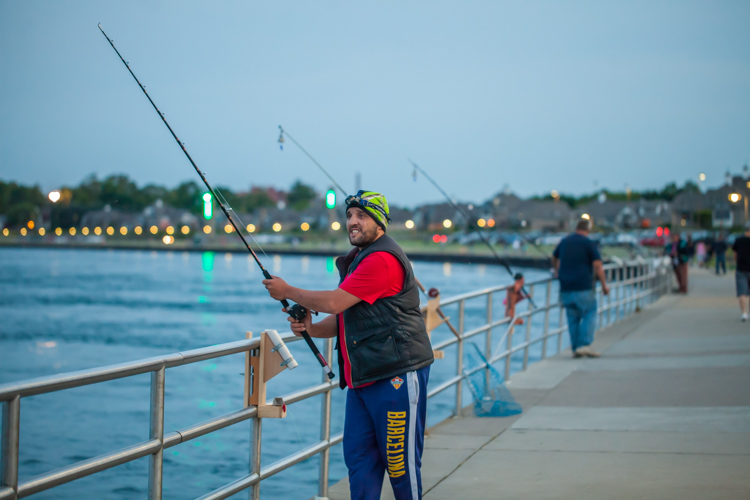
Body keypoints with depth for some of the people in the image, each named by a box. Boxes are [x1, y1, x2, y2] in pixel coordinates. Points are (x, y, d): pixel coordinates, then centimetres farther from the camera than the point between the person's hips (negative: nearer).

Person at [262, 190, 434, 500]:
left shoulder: (383, 259, -15)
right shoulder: (356, 261, 20)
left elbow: (334, 303, -18)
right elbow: (342, 318, 23)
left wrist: (288, 292, -5)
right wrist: (311, 329, 2)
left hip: (396, 375, -10)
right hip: (361, 379, 10)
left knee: (400, 460, -3)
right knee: (358, 456, 7)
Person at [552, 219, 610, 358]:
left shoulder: (564, 241, 14)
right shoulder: (589, 244, -3)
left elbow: (554, 258, 32)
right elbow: (597, 265, -12)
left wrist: (557, 271, 51)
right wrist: (604, 285, -6)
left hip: (566, 288, 5)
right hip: (583, 288, -5)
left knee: (573, 318, 10)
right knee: (589, 315, 1)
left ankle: (575, 348, 7)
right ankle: (584, 345, -13)